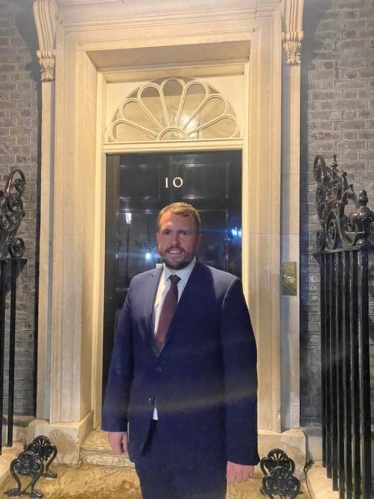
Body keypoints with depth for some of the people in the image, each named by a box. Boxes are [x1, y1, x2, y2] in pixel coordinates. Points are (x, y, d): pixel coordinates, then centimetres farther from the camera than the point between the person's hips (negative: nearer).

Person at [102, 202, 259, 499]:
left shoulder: (225, 288, -13)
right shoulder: (139, 285, 1)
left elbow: (241, 373, -12)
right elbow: (122, 357, 6)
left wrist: (242, 449, -12)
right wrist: (115, 419, 8)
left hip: (200, 438, -4)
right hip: (145, 435, 4)